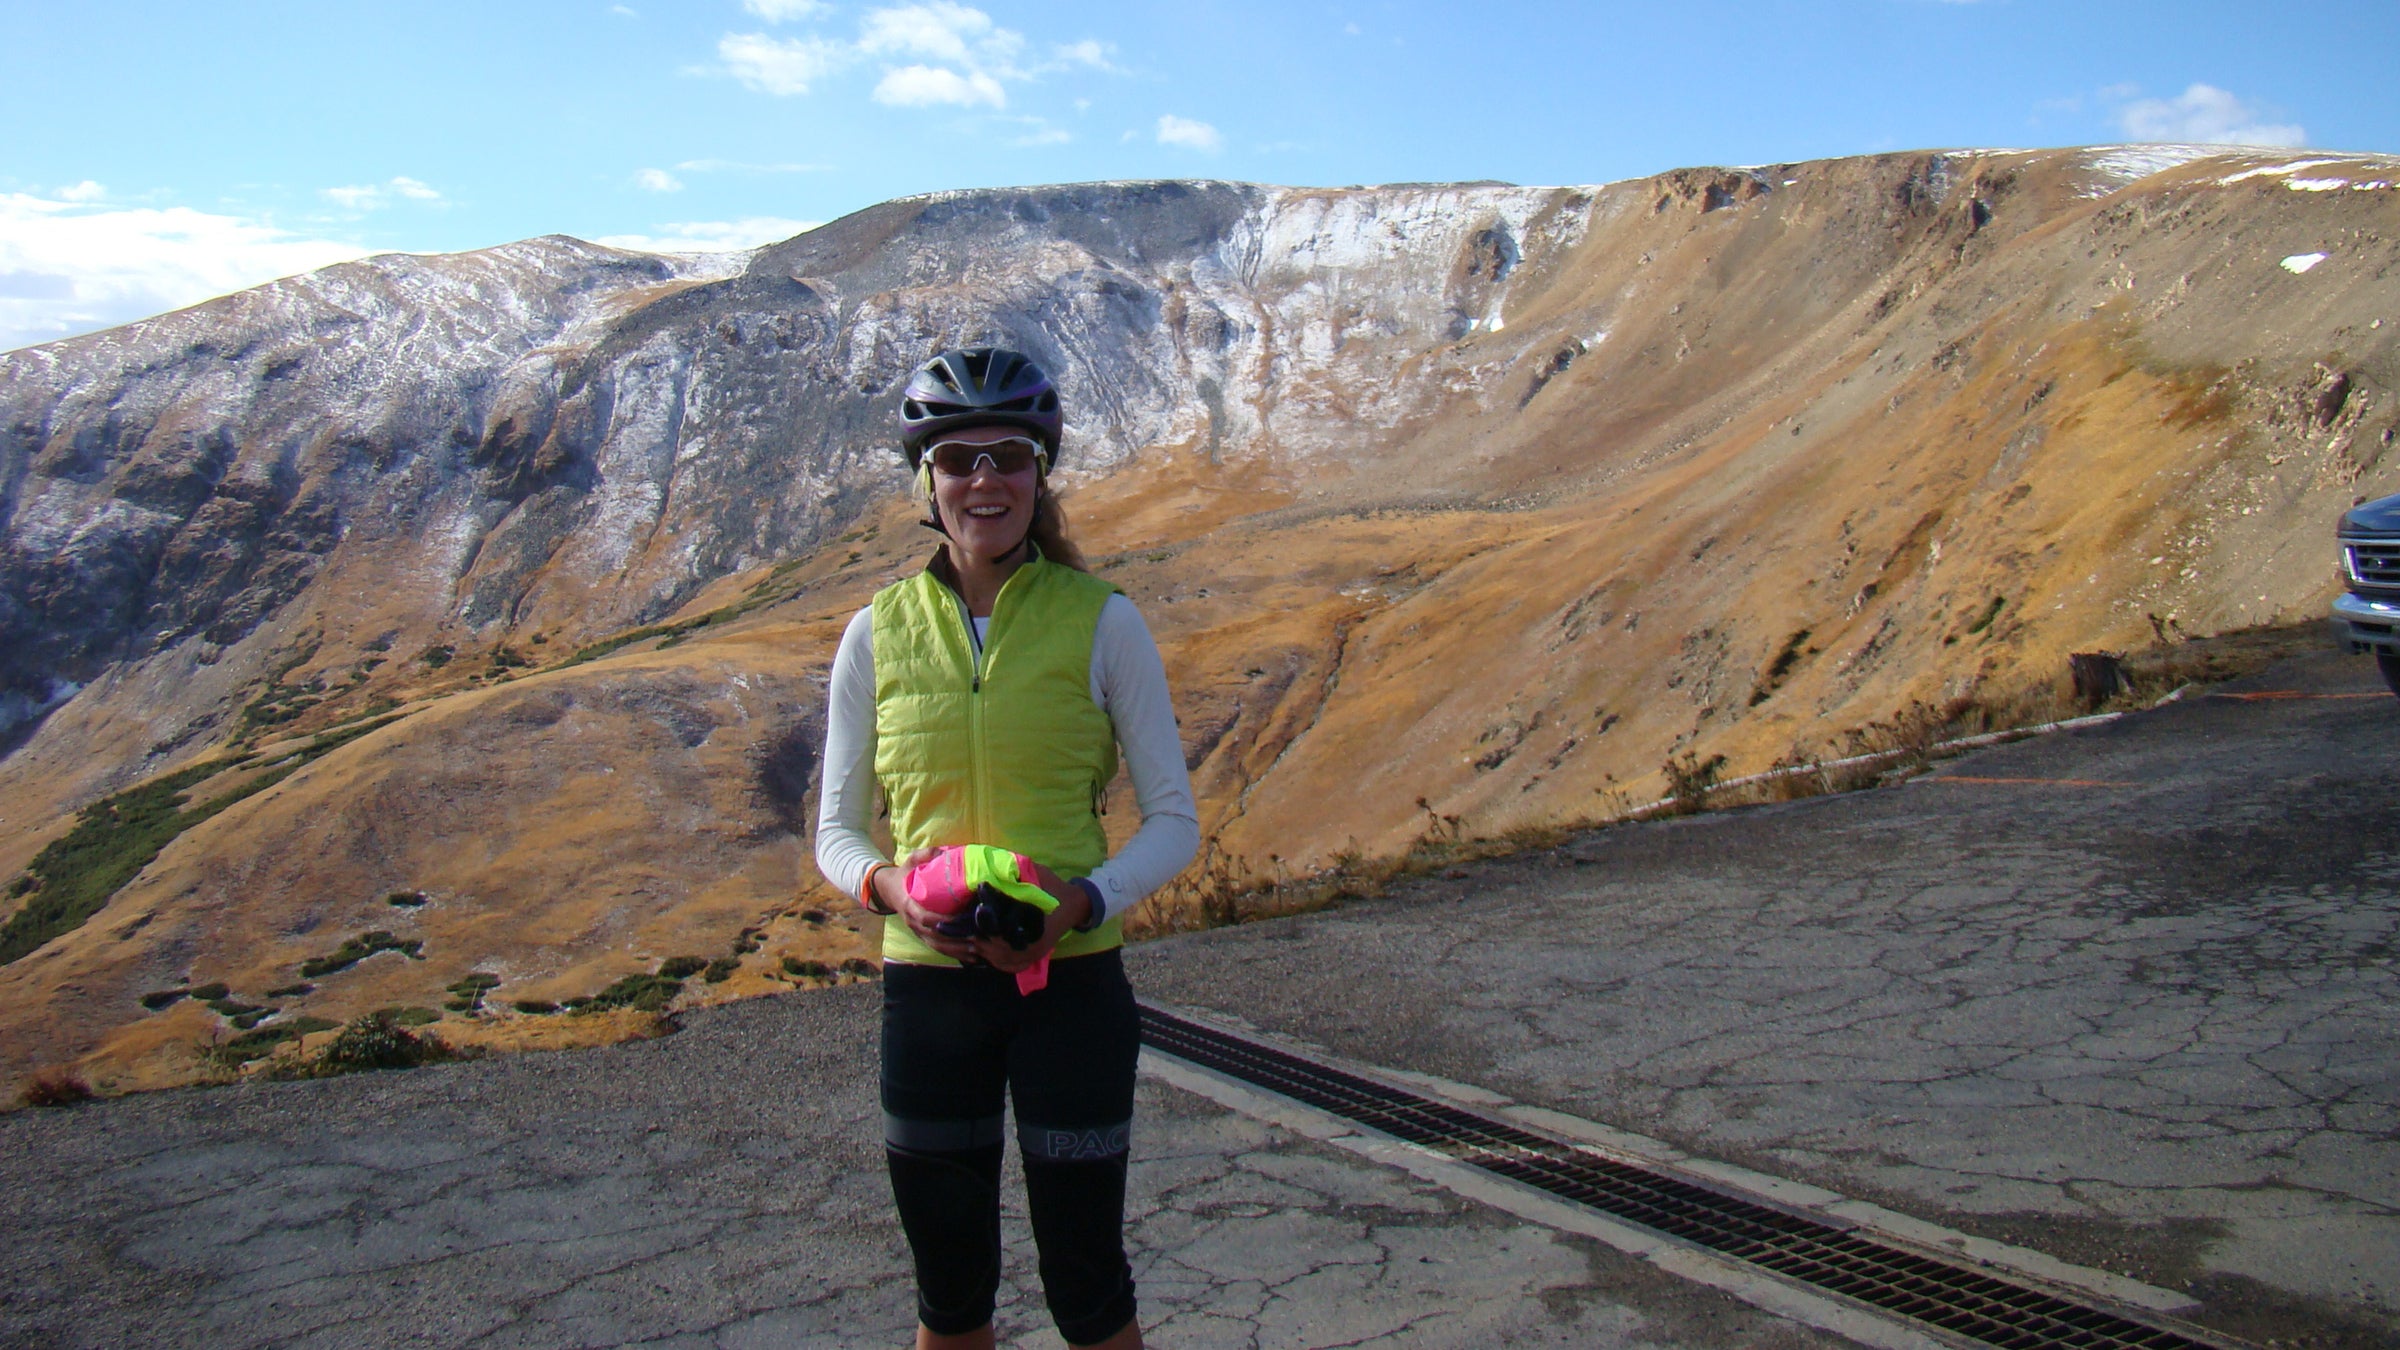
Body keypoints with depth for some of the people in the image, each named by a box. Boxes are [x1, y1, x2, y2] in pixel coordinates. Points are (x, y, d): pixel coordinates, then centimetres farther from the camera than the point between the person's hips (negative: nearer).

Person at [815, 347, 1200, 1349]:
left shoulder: (1101, 621, -4)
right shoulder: (878, 633, 1)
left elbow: (1174, 819, -2)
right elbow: (836, 828, 7)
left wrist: (1089, 898, -20)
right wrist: (886, 884, -15)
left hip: (1071, 979, -2)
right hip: (928, 982, 2)